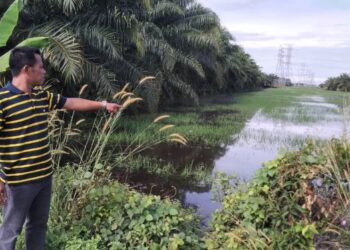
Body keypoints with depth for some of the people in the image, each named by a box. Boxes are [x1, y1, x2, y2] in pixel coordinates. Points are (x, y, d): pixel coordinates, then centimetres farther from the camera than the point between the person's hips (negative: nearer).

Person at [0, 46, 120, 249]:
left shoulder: (42, 96, 6)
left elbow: (72, 103, 18)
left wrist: (103, 104, 21)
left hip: (45, 175, 8)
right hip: (19, 180, -7)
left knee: (39, 224, 21)